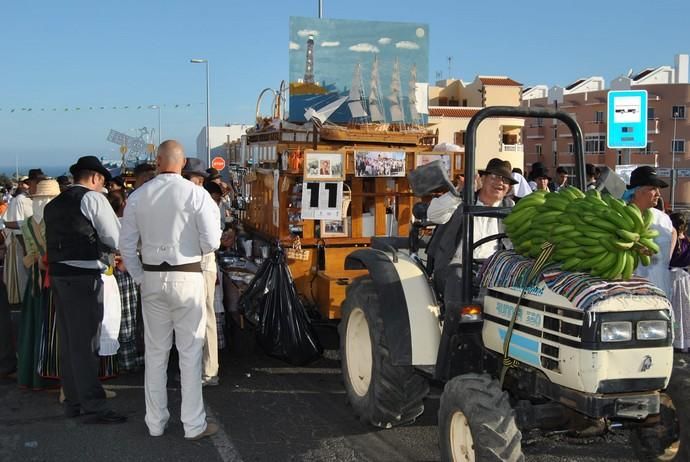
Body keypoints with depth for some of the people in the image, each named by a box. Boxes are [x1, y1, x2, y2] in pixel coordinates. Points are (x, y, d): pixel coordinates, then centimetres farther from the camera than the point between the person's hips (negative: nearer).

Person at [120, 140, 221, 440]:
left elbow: (127, 245, 4)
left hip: (151, 277, 3)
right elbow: (211, 243, -12)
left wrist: (140, 278, 14)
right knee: (190, 352, 5)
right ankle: (194, 425, 11)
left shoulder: (137, 196, 1)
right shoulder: (196, 194, -10)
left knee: (155, 352, 13)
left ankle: (155, 422, 22)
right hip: (187, 277, -3)